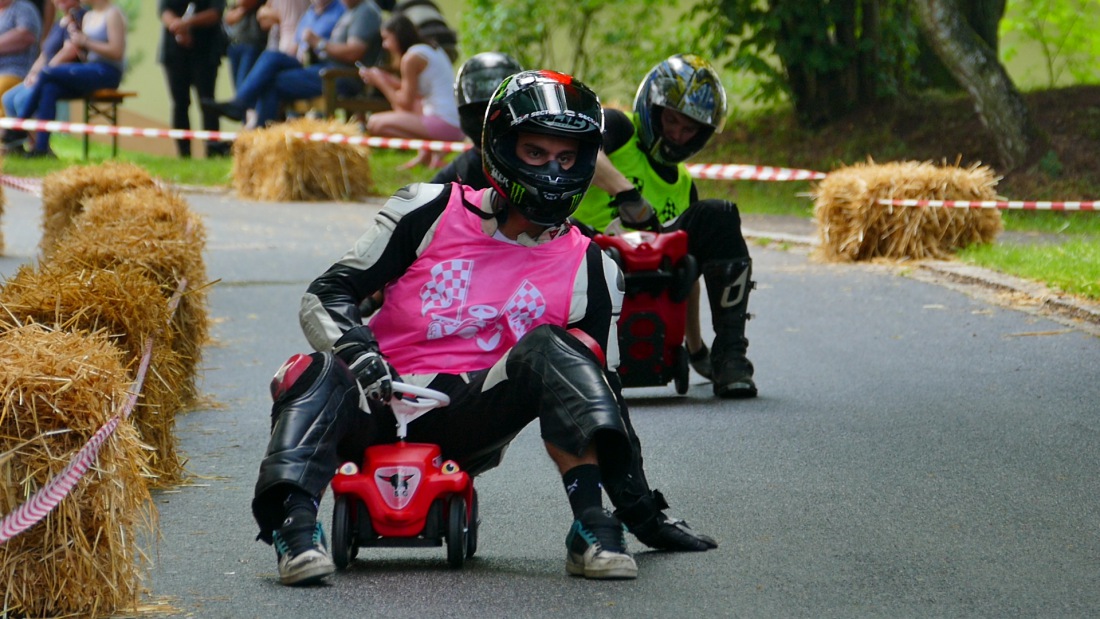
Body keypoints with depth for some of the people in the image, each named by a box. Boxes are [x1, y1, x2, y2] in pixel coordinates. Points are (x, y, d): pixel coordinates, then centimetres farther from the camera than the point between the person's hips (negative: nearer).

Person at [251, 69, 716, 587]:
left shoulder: (587, 270, 5)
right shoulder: (432, 211, 2)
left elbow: (603, 397, 10)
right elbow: (327, 295, 2)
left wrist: (644, 511, 6)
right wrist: (359, 353, -20)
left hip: (468, 425, 1)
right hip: (382, 400, 0)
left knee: (550, 350, -26)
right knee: (315, 373, -33)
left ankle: (592, 528, -36)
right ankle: (294, 522, -52)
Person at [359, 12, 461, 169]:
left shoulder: (411, 58, -9)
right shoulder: (432, 49, 19)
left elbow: (405, 103, -7)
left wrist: (380, 82, 4)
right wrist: (390, 81, 17)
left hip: (443, 125, -10)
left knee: (375, 124, -13)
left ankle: (429, 152, -13)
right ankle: (424, 154, 11)